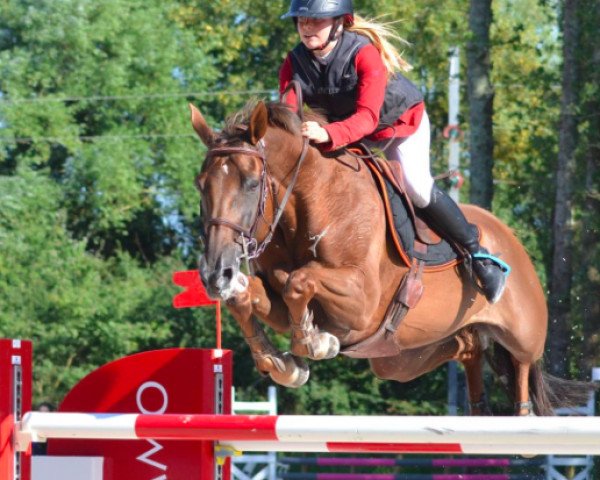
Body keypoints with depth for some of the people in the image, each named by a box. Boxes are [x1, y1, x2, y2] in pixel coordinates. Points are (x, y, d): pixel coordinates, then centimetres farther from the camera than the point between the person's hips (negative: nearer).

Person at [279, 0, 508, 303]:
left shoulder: (364, 54, -36)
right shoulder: (295, 63, -19)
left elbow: (368, 117, -46)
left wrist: (328, 135, -65)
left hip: (401, 122, -6)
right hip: (344, 128, 6)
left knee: (417, 188, -17)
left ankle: (477, 253, -3)